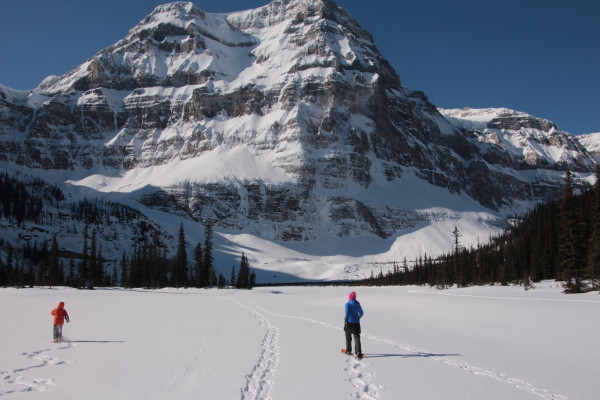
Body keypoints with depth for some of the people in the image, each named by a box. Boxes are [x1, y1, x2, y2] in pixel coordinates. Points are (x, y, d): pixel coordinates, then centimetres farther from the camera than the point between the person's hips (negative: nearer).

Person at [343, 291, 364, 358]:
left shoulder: (348, 304, -10)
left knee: (348, 338, 14)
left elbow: (347, 313, -22)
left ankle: (348, 351, 24)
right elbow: (361, 313, 14)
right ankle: (358, 352, -16)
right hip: (356, 323, 3)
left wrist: (345, 320, -11)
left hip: (349, 322, -3)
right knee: (357, 337, -1)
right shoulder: (357, 304, 5)